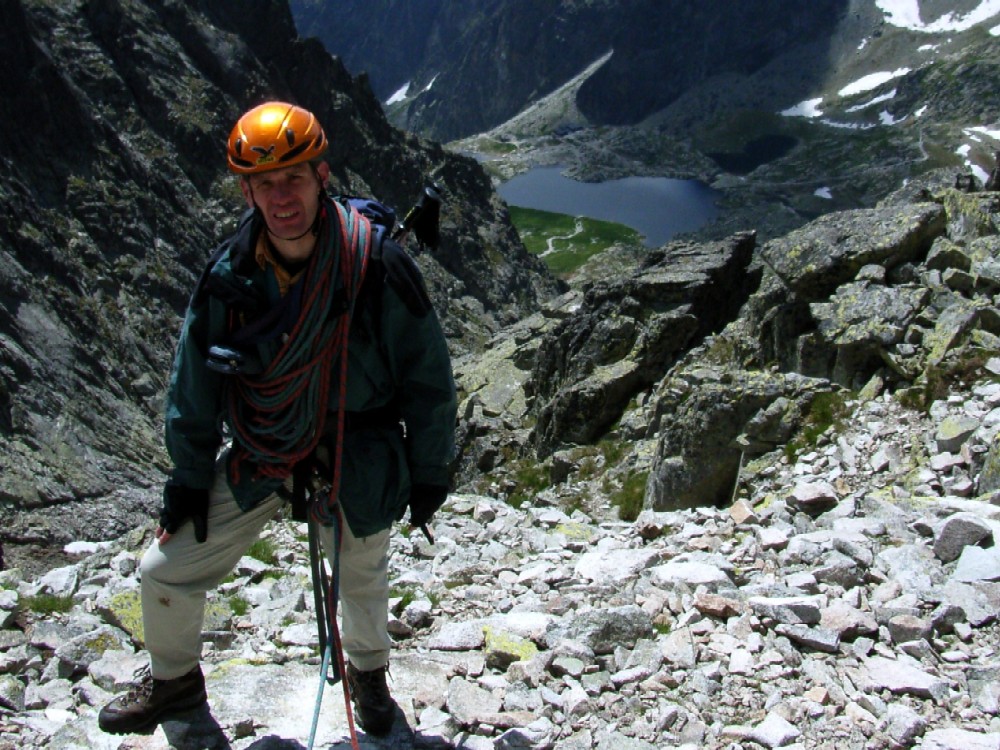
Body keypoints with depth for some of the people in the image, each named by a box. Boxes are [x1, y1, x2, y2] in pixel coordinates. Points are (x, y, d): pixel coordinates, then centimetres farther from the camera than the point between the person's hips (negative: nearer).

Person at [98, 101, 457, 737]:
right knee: (165, 571, 5)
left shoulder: (377, 266, -20)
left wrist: (429, 473, -5)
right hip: (256, 456, 3)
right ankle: (174, 680, 37)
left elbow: (427, 374, -10)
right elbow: (195, 382, 1)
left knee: (361, 579, 18)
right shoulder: (228, 276, -12)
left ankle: (369, 672, 52)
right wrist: (189, 477, 4)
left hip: (357, 462, -2)